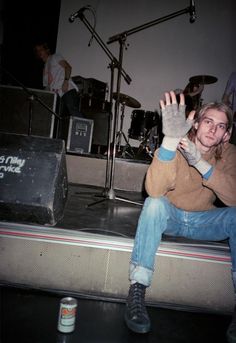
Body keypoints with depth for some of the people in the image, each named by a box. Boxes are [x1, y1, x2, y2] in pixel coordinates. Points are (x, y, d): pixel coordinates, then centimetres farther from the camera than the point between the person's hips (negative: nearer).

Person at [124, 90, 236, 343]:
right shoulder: (177, 146, -16)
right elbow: (154, 190, -34)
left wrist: (201, 163, -36)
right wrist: (170, 140, -44)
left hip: (203, 221, 3)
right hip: (169, 217, -2)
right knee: (155, 203, -33)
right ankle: (137, 290, -26)